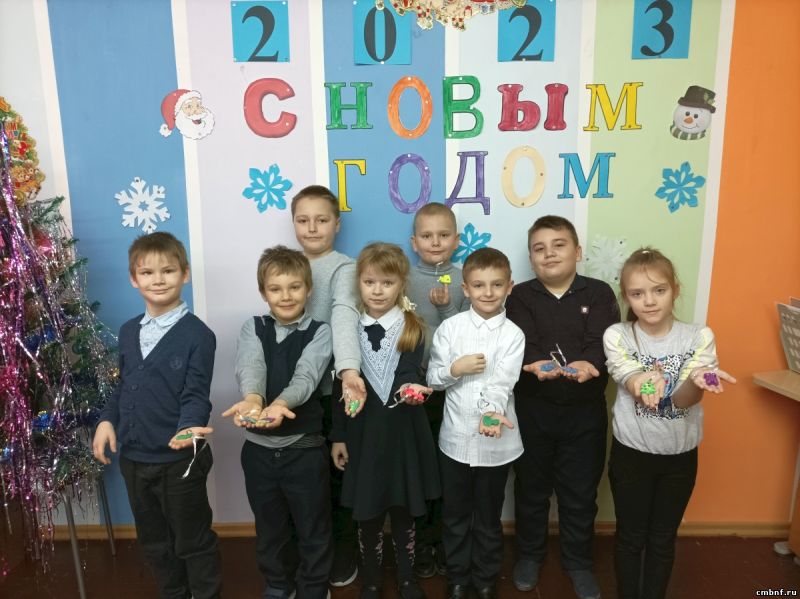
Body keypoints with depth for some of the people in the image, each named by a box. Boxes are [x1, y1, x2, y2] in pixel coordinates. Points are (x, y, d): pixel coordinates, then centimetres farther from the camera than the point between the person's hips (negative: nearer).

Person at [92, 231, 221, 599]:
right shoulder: (128, 332, 6)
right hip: (133, 459, 6)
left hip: (179, 460, -6)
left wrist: (189, 428, -35)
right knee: (154, 542, 23)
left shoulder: (198, 334, -14)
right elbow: (123, 386, 14)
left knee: (193, 542, 12)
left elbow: (196, 395, -17)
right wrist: (107, 420, -1)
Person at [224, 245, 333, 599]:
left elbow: (306, 376, -24)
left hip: (305, 447, -2)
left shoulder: (320, 332, -5)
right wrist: (252, 398, -44)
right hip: (258, 448, 2)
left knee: (313, 530, 13)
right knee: (268, 527, 21)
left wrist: (280, 403, -45)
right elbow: (250, 368, -21)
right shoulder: (252, 328, 0)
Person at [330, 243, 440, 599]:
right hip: (362, 432, 1)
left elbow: (409, 372, -16)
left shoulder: (413, 329, -3)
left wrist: (410, 387, -39)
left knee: (404, 510, 13)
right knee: (367, 513, 11)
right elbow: (340, 387, 3)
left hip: (403, 433, 0)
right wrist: (338, 436, 3)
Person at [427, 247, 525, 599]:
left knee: (488, 517, 16)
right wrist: (455, 368, -20)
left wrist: (492, 412, -37)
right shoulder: (450, 327, -3)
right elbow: (433, 378, -1)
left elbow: (501, 383, -18)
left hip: (496, 441, -1)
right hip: (455, 438, 1)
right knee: (455, 515, 16)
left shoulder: (513, 334, -6)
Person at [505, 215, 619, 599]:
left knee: (581, 492, 13)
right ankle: (529, 554, 38)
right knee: (531, 487, 16)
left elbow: (605, 343, -14)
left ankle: (579, 563, 35)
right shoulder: (521, 297, -1)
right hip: (532, 409, 0)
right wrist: (534, 365, -36)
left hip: (585, 411, 0)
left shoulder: (599, 294, -1)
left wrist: (588, 364, -35)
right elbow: (520, 344, -15)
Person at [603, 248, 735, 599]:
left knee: (663, 539, 17)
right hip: (631, 453, -1)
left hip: (681, 455, 1)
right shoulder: (616, 336, -11)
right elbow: (633, 386, -24)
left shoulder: (699, 338, -9)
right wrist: (646, 379, -48)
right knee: (631, 536, 14)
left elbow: (681, 399, -19)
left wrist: (697, 382, -42)